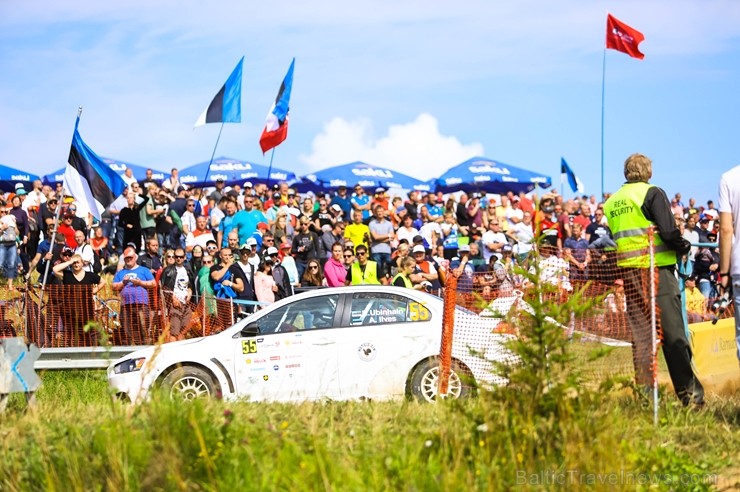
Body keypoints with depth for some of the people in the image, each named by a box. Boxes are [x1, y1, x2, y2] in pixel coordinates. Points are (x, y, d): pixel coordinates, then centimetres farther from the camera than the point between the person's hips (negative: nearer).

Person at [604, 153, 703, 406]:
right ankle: (689, 392, -8)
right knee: (672, 331, -5)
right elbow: (668, 231, -13)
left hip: (627, 272, 6)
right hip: (657, 268, -6)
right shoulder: (652, 193, -5)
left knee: (640, 333, 10)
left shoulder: (611, 202, 14)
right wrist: (683, 247, 4)